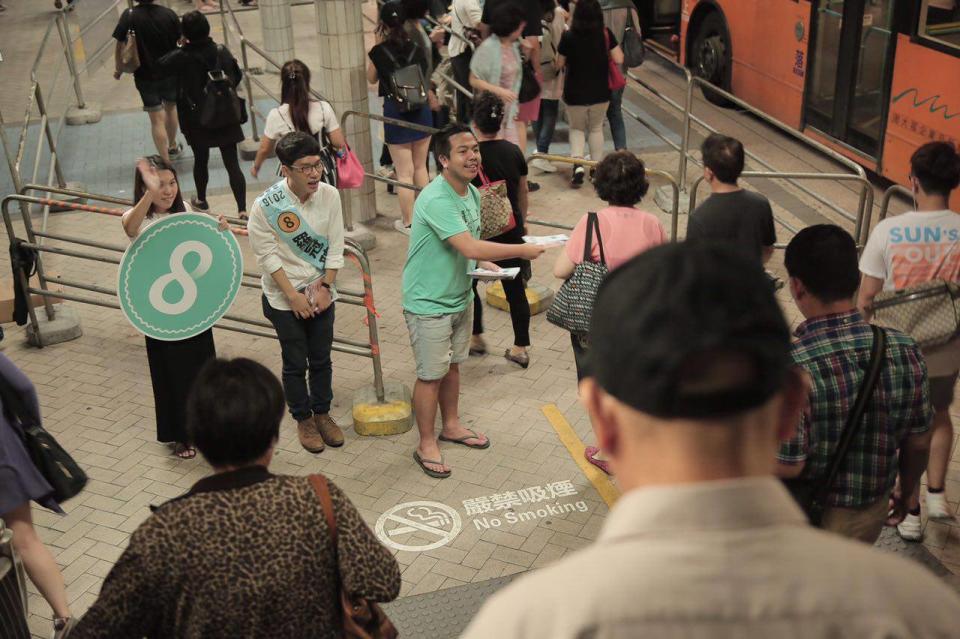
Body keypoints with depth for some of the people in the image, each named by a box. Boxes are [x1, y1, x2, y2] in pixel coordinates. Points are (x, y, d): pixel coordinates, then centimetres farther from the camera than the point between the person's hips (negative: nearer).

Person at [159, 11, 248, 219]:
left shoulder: (182, 57, -14)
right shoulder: (222, 51, -7)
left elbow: (160, 65, 3)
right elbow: (237, 76, 4)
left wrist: (181, 46, 7)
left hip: (197, 120, -1)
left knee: (201, 160, 20)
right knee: (232, 164, 0)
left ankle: (201, 200, 39)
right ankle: (242, 210, -6)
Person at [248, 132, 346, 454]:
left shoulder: (330, 195, -12)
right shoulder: (265, 206, -20)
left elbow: (335, 248, -5)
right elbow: (268, 256, -14)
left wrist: (325, 287, -9)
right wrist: (294, 296, -15)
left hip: (321, 293, 3)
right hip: (284, 298, -3)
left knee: (321, 359, 16)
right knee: (295, 363, 11)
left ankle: (322, 413, 36)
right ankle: (303, 419, 30)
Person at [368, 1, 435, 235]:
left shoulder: (380, 51, -10)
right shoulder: (417, 48, -2)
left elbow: (371, 78, 7)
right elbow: (426, 79, 10)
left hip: (395, 111, -3)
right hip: (420, 110, 3)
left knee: (404, 172, 3)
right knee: (420, 167, 17)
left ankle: (408, 222, 10)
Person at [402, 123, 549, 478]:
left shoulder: (472, 193, 3)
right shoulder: (436, 200, -28)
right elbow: (470, 247, -35)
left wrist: (483, 263, -3)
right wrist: (522, 251, -27)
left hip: (460, 297, 8)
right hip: (429, 303, -8)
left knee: (452, 365, 22)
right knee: (431, 375, 4)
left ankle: (451, 426, 40)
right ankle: (426, 444, 20)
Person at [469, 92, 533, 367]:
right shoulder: (514, 152, -2)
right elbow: (523, 193, 9)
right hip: (511, 230, 4)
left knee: (468, 283, 17)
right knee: (515, 288, 10)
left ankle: (476, 338, 28)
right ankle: (520, 348, 14)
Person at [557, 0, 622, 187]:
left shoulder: (568, 36, -13)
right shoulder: (606, 34, -9)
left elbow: (560, 64, -5)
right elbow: (619, 59, -7)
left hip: (575, 92, -1)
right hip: (600, 92, 1)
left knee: (576, 128, 17)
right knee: (596, 128, 20)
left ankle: (577, 164, -5)